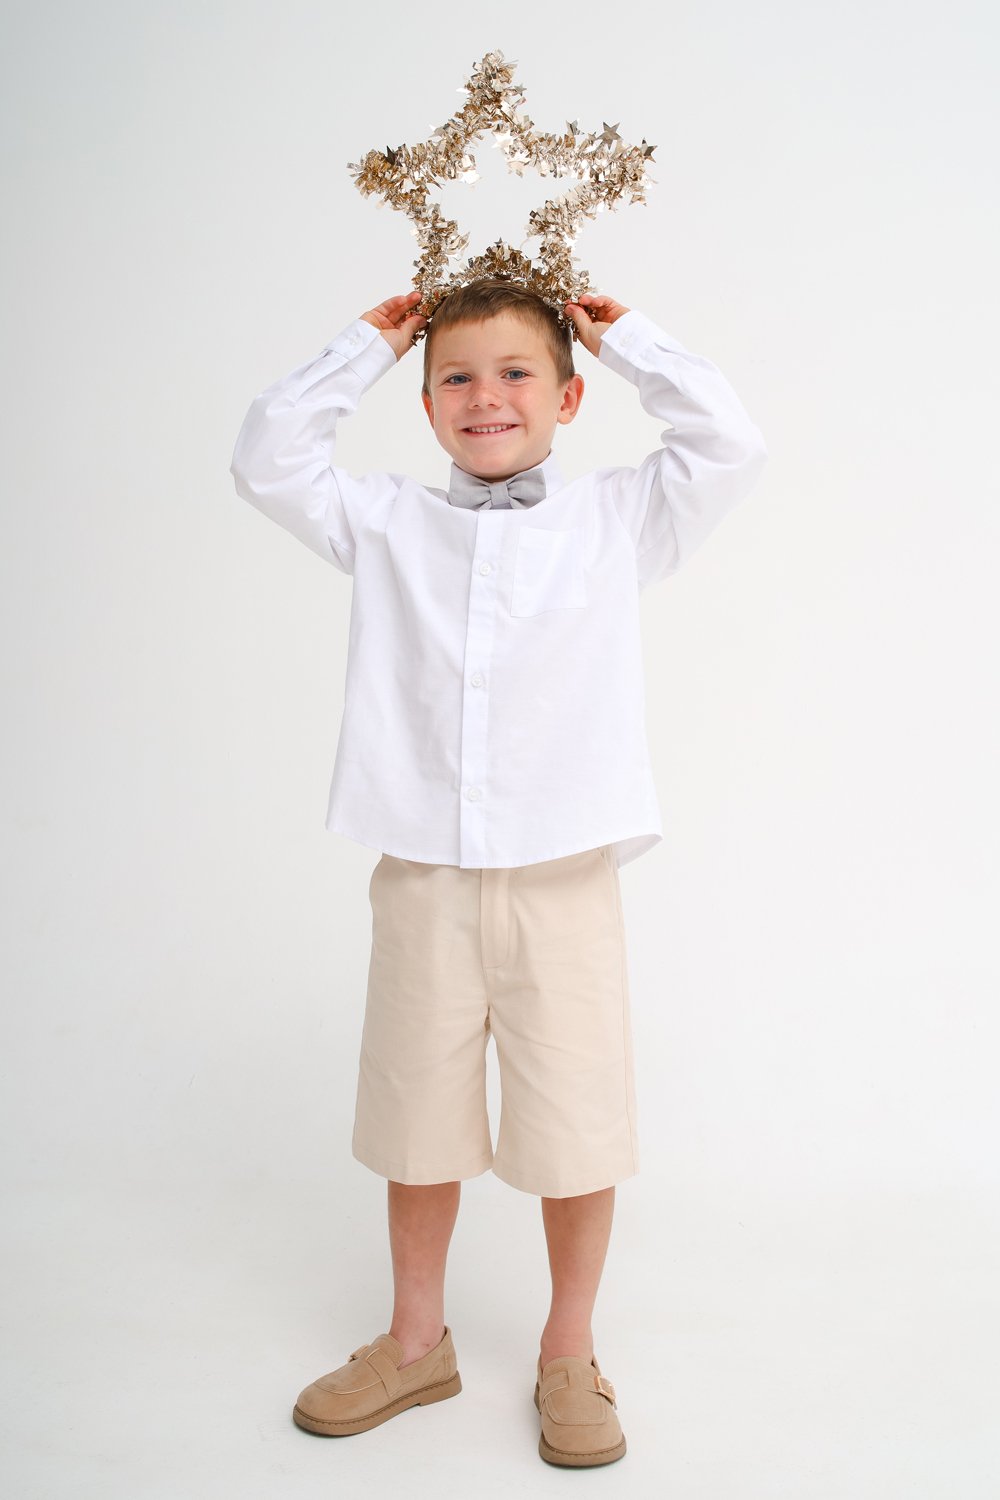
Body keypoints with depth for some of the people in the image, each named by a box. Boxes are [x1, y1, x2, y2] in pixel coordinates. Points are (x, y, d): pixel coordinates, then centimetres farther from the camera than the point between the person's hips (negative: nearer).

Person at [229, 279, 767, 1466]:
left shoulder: (615, 519, 6)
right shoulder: (387, 524, 10)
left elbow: (729, 443, 1)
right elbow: (267, 460, 10)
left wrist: (627, 341, 9)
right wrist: (362, 348, 11)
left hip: (563, 877, -1)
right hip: (422, 877, 2)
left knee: (576, 1126, 7)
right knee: (417, 1121, 14)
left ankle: (569, 1354, 31)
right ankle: (417, 1341, 37)